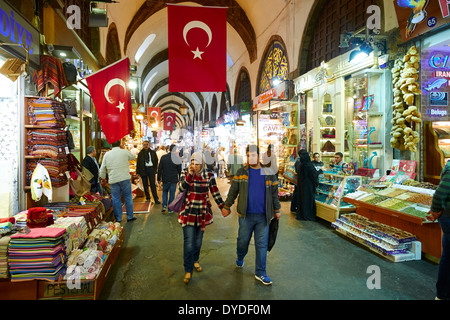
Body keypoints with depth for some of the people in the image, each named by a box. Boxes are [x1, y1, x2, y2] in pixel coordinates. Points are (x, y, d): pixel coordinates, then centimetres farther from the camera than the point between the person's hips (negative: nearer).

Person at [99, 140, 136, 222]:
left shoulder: (107, 154, 4)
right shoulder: (125, 152, -2)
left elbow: (102, 168, 9)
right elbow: (133, 157, 18)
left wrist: (102, 177, 25)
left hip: (113, 180, 1)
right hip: (125, 178, -1)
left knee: (116, 199, 8)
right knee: (128, 197, 9)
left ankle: (118, 219, 14)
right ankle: (130, 216, 15)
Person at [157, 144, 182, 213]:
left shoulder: (163, 157, -4)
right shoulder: (177, 158, -9)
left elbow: (159, 169, 0)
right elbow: (179, 170, -2)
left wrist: (159, 178, 8)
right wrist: (180, 179, 10)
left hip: (165, 179, 2)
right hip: (174, 179, -2)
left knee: (164, 191, 21)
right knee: (172, 193, 9)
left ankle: (164, 206, 9)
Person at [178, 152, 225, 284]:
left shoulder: (209, 174, -2)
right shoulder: (185, 172, -4)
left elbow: (215, 192, 3)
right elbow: (181, 188, -17)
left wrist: (223, 207, 0)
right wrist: (190, 175, -25)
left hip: (203, 212, 2)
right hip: (188, 212, -2)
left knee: (198, 240, 14)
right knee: (189, 241, -5)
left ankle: (195, 260, 39)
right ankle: (188, 270, 8)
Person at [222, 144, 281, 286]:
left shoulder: (269, 174, 4)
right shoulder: (241, 172, 1)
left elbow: (274, 194, 11)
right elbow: (233, 191, 5)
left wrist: (276, 210, 13)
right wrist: (226, 207, 7)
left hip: (263, 216, 1)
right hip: (246, 215, 0)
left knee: (262, 245, 5)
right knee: (243, 241, 13)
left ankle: (260, 273, 19)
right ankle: (240, 259, 44)